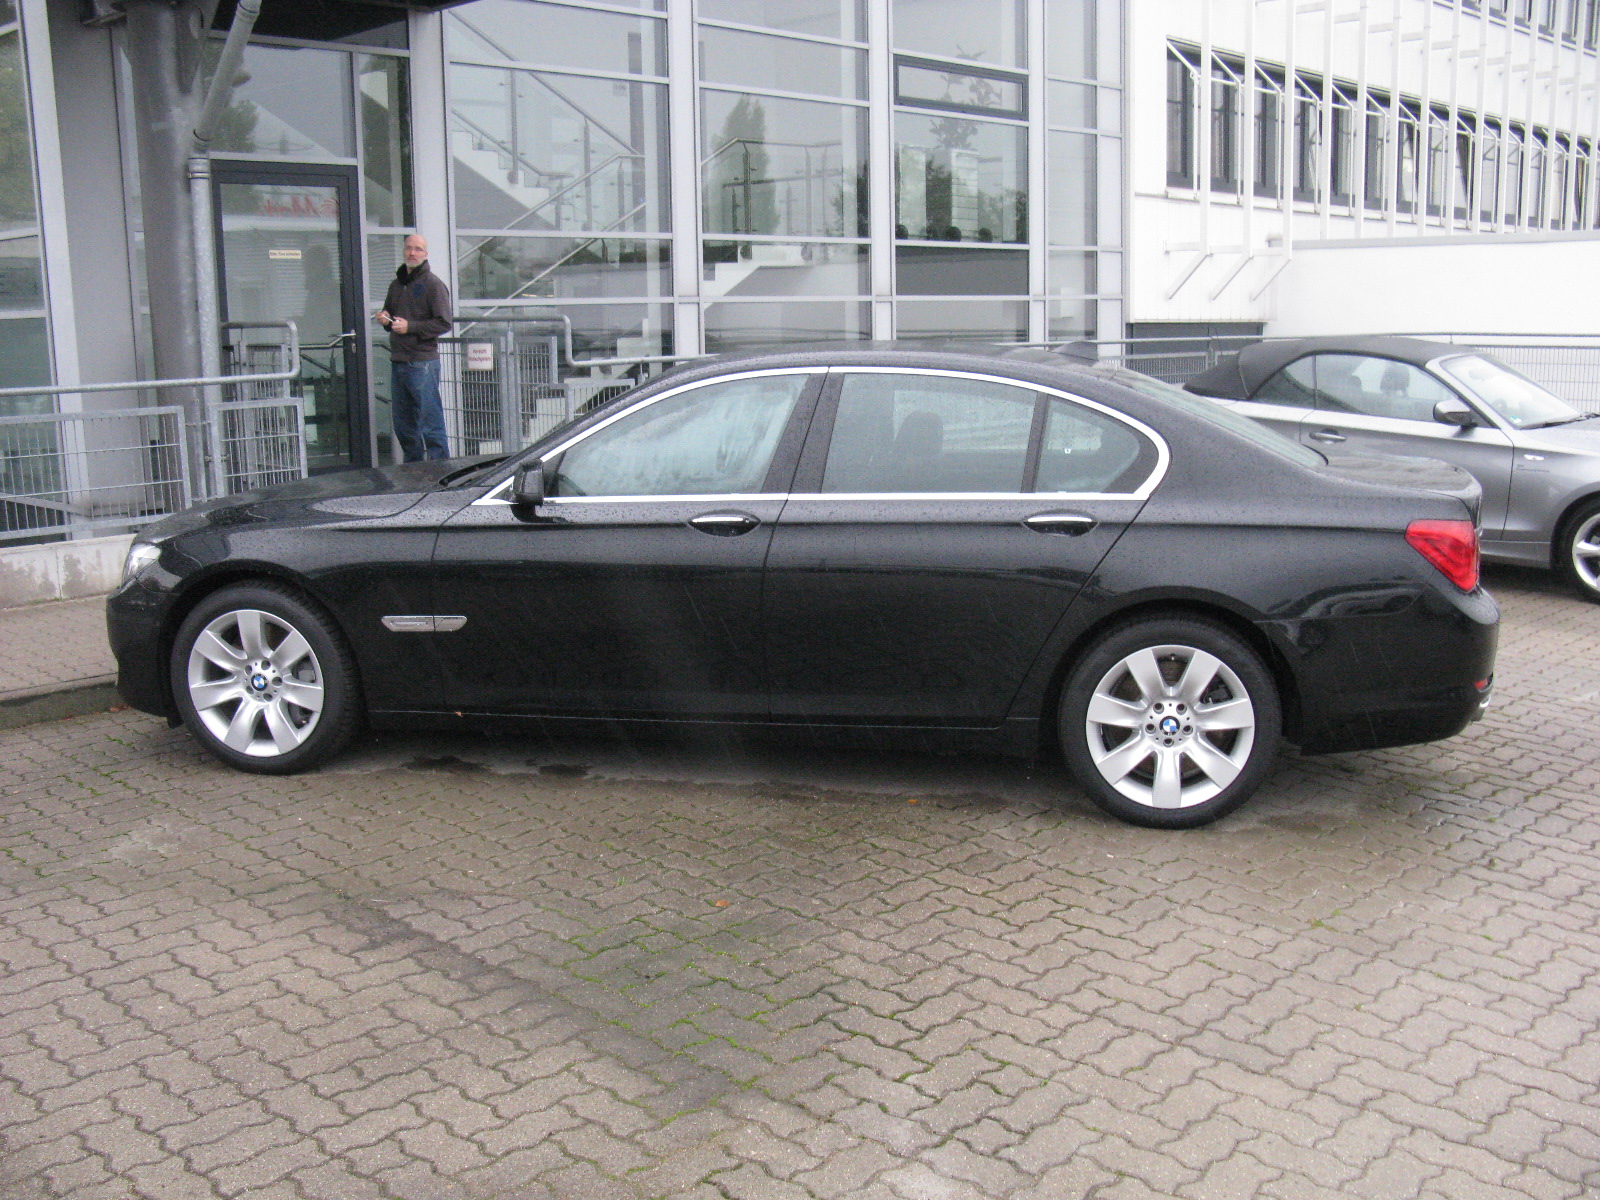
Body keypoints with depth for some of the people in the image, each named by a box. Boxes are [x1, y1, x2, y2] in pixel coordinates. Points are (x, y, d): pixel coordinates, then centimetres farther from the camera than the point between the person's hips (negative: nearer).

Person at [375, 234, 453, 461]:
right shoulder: (397, 284, 18)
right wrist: (384, 319, 7)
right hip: (398, 363, 8)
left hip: (423, 363, -8)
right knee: (403, 425, 13)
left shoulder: (433, 284, -4)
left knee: (430, 425, -7)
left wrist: (410, 327, -17)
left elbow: (443, 323, -12)